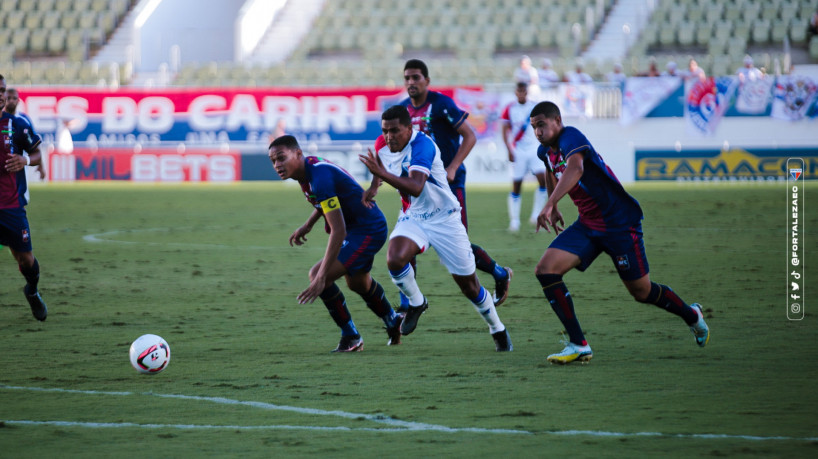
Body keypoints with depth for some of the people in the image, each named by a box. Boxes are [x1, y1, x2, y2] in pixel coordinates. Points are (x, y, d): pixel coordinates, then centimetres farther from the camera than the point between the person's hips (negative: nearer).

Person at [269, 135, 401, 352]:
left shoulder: (320, 178, -33)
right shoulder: (310, 165, -3)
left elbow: (338, 231, -36)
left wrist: (321, 278, -39)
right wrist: (308, 225, 18)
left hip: (368, 231, -10)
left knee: (317, 275, -21)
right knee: (357, 283, 31)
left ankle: (351, 338, -7)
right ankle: (393, 322, 58)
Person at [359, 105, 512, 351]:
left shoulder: (422, 145, -27)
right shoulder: (382, 145, -6)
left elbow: (416, 187, -42)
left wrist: (383, 174, -49)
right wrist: (373, 187, 9)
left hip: (444, 218, -5)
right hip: (412, 218, 5)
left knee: (468, 284, 3)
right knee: (394, 258, -27)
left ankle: (498, 330, 27)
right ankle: (416, 303, 2)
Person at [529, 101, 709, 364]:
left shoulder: (570, 138, -22)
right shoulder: (546, 151, 5)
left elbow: (575, 168, -44)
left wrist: (549, 205, -53)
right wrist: (554, 209, 33)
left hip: (619, 222, -8)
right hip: (587, 225, 8)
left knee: (641, 291, 3)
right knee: (546, 270, -12)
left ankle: (692, 316, 35)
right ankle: (578, 345, -11)